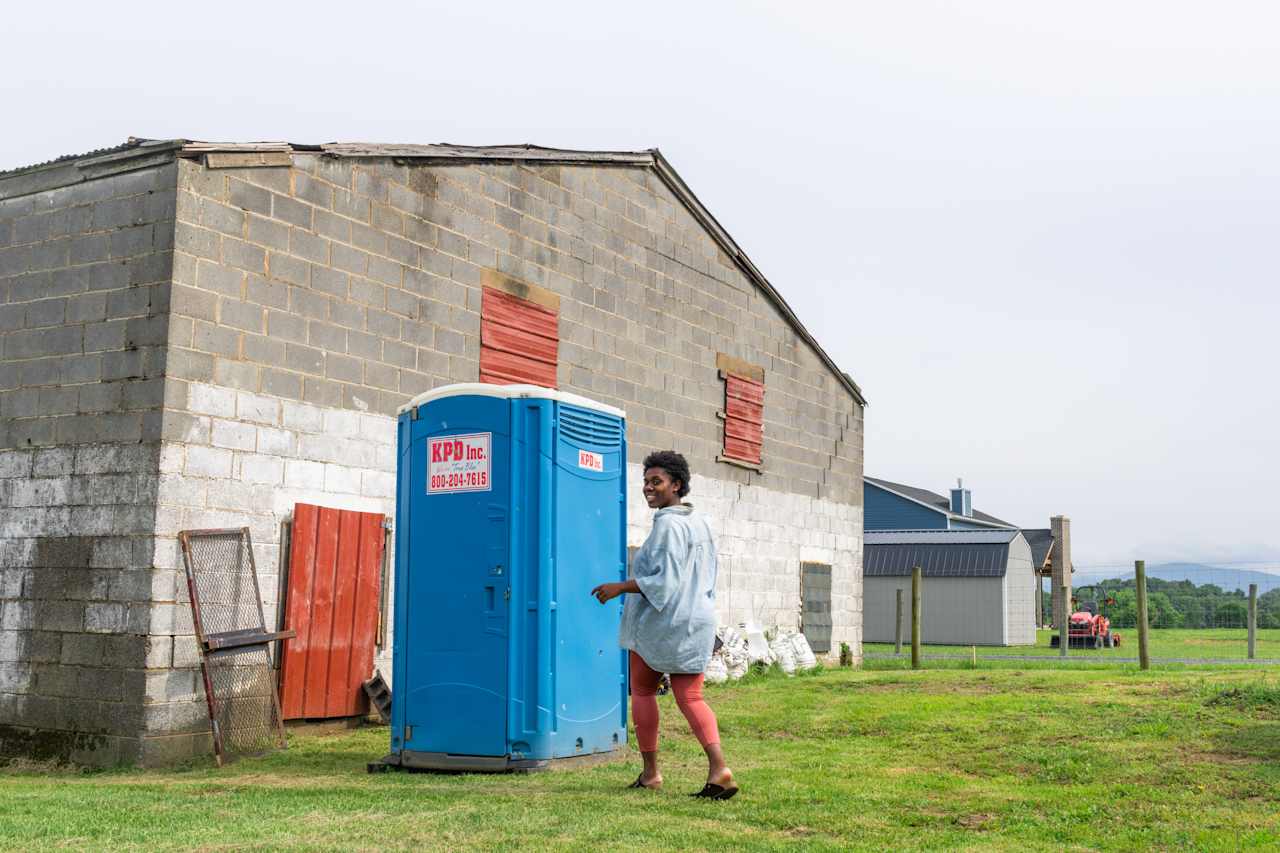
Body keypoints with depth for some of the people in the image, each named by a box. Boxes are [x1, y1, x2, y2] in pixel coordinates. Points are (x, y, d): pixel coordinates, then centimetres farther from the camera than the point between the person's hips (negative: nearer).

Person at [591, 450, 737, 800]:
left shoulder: (668, 525, -16)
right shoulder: (699, 523, 12)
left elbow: (664, 579, -22)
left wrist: (620, 587, -17)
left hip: (660, 623, -7)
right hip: (698, 622, 7)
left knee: (643, 691, 12)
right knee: (690, 698, 6)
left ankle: (650, 772, 16)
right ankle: (719, 767, -13)